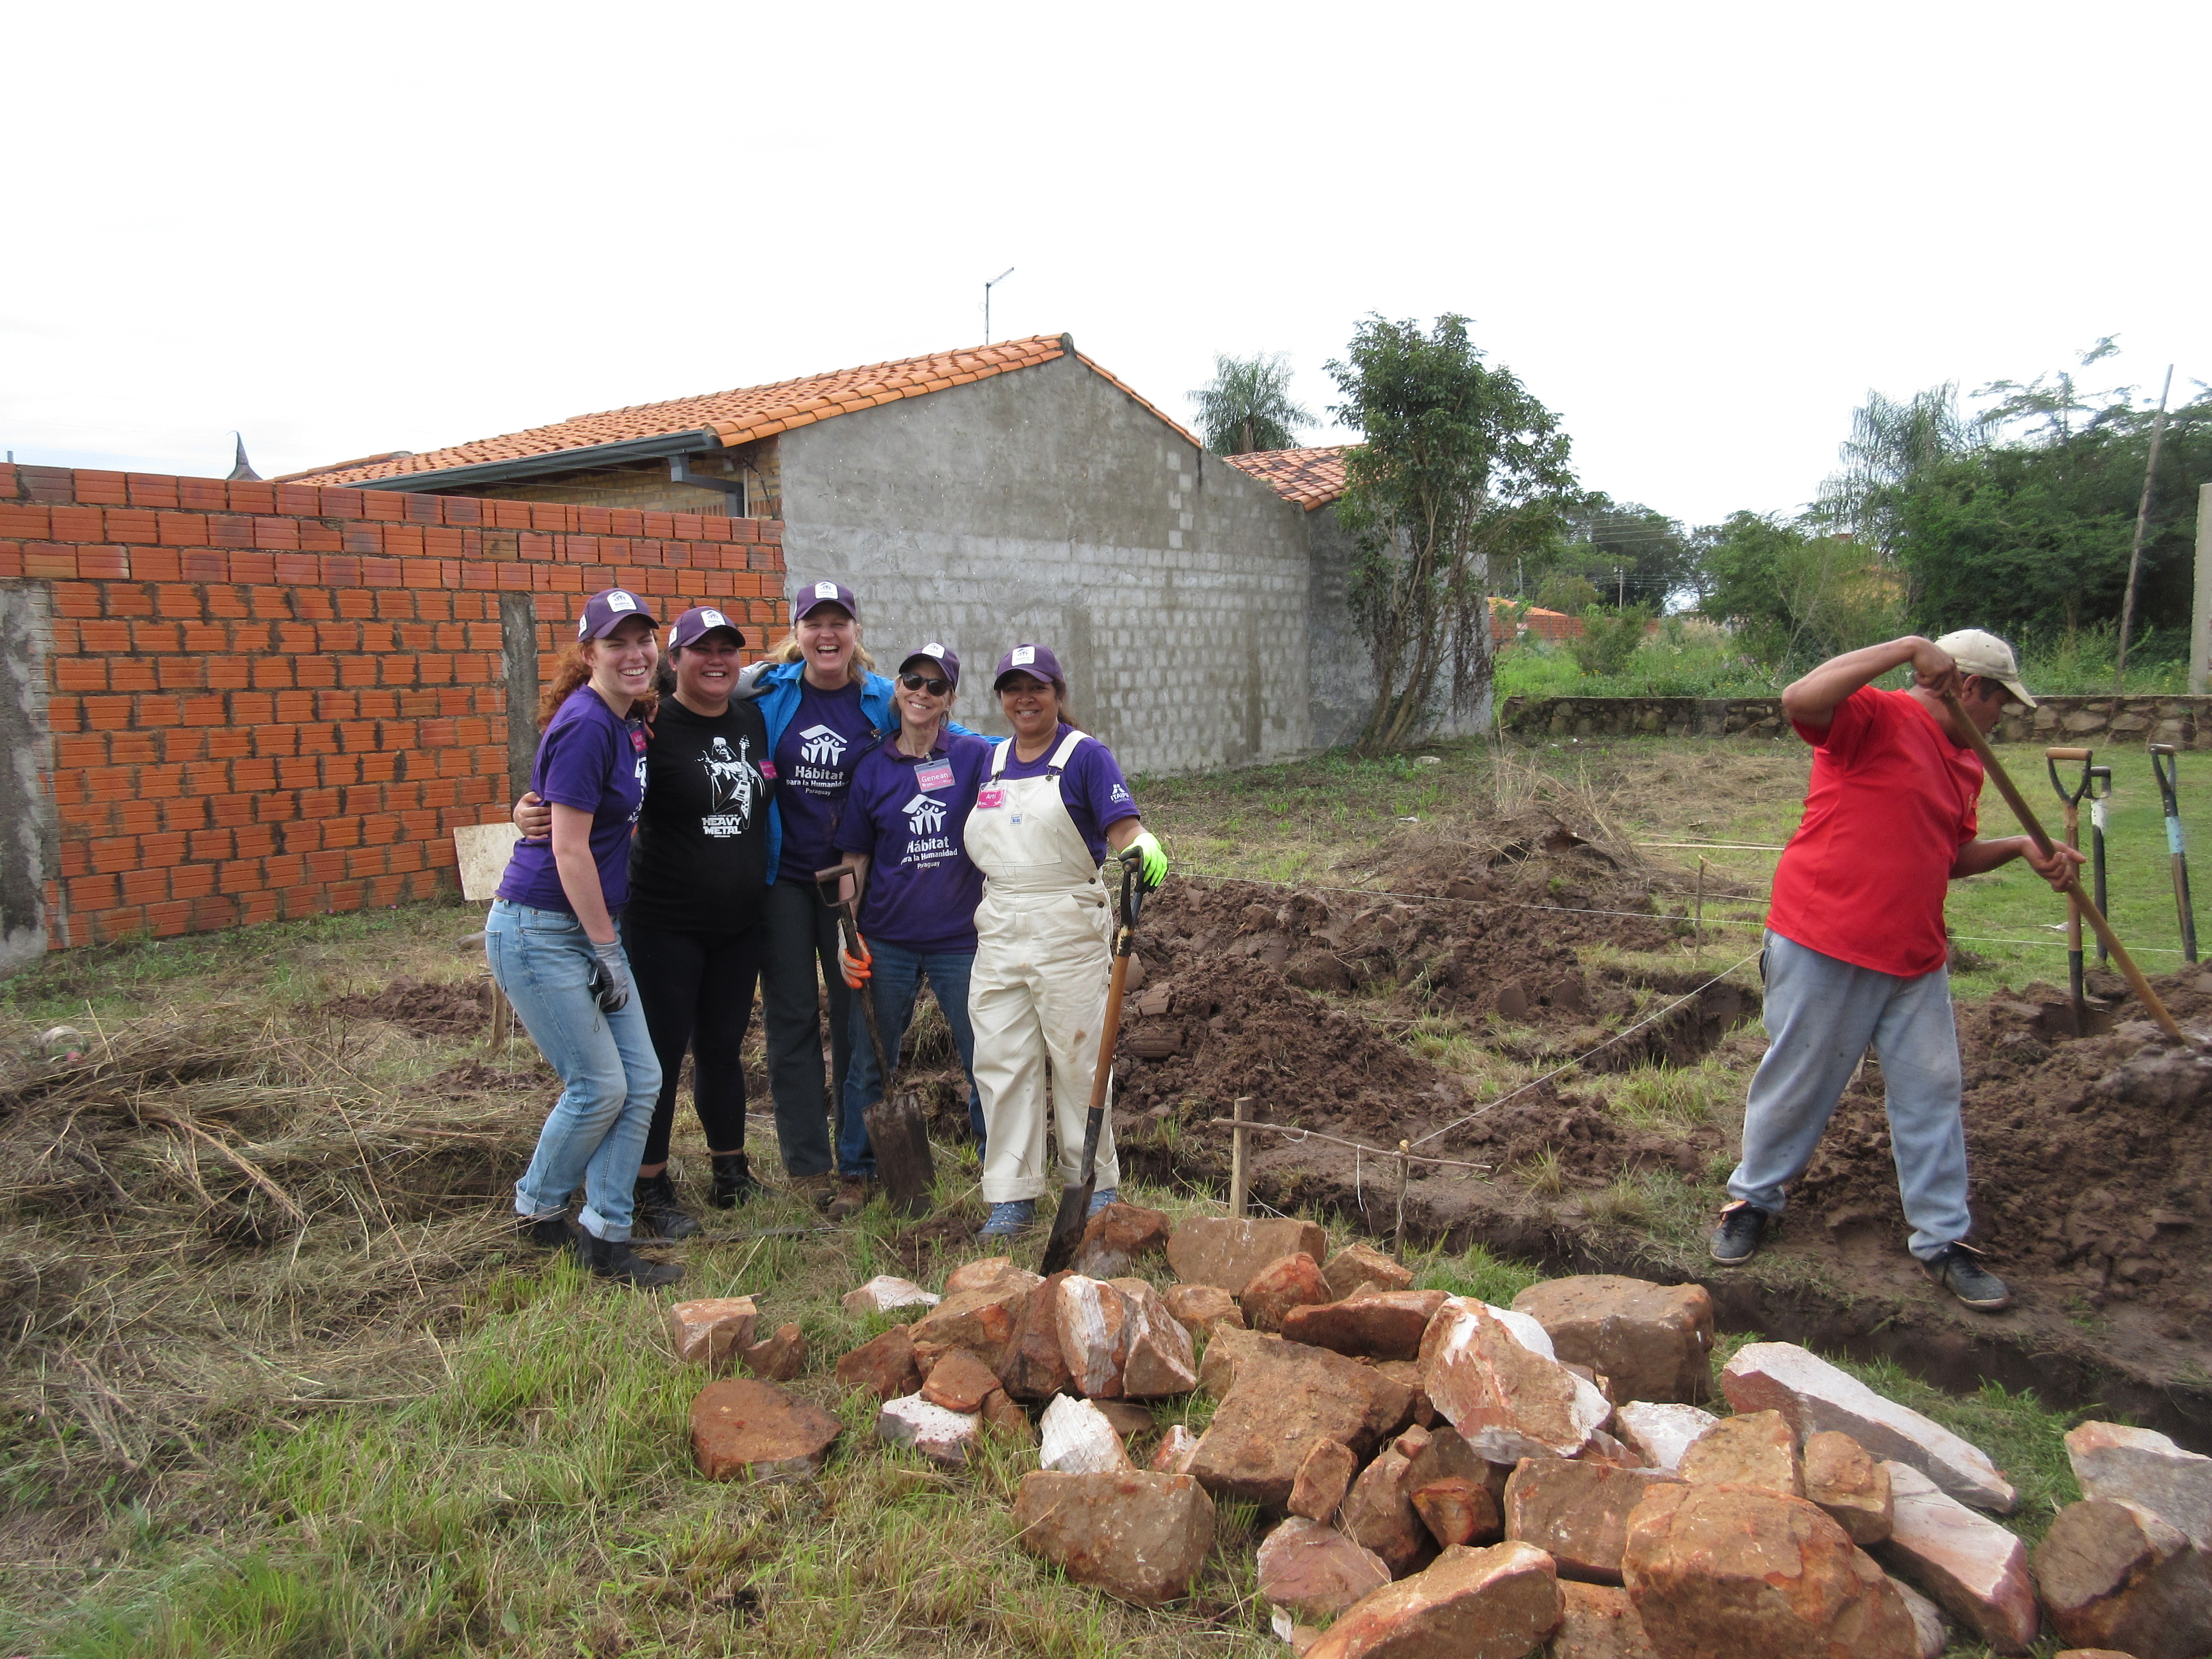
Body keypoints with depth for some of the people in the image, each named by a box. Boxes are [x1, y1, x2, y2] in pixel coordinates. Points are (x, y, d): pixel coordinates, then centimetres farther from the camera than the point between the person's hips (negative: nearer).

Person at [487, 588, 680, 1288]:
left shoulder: (631, 722, 8)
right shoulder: (585, 725, -19)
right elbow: (569, 850, -20)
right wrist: (607, 953, -15)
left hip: (589, 924, 9)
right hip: (539, 932, -9)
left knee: (641, 1079, 6)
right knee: (600, 1086, -3)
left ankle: (606, 1238, 16)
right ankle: (538, 1210, 23)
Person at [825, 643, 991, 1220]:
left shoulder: (975, 757, -2)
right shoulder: (872, 766, 2)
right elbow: (855, 858, 6)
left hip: (961, 938, -1)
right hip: (886, 941, 1)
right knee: (869, 1064, 10)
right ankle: (855, 1173, 28)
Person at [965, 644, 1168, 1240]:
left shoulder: (1085, 755, -4)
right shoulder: (992, 760, 13)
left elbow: (1124, 827, -16)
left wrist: (1143, 847, -37)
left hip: (1069, 930, -5)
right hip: (1000, 930, 5)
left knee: (1077, 1057, 3)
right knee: (1002, 1060, 3)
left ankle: (1096, 1185, 18)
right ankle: (1013, 1195, 12)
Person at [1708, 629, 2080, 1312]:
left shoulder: (1965, 764, 16)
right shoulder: (1878, 717, -11)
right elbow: (1800, 700, -31)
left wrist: (2019, 847, 7)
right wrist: (1908, 647, -27)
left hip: (1915, 956, 8)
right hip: (1825, 946, -8)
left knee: (1931, 1092, 9)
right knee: (1797, 1083, 5)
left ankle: (1943, 1241, 20)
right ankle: (1754, 1199, 26)